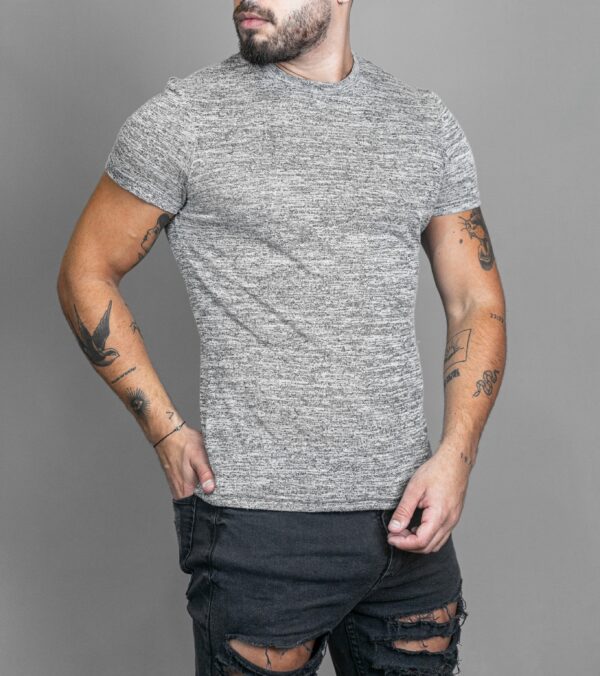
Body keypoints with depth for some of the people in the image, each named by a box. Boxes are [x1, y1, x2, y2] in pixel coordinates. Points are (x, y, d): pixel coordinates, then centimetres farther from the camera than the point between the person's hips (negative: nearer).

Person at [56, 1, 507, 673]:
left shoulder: (427, 123, 7)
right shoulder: (182, 116, -3)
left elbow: (476, 301, 10)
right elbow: (85, 274, 3)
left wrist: (454, 456, -4)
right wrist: (166, 431, -5)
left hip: (408, 519, 4)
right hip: (259, 521, -3)